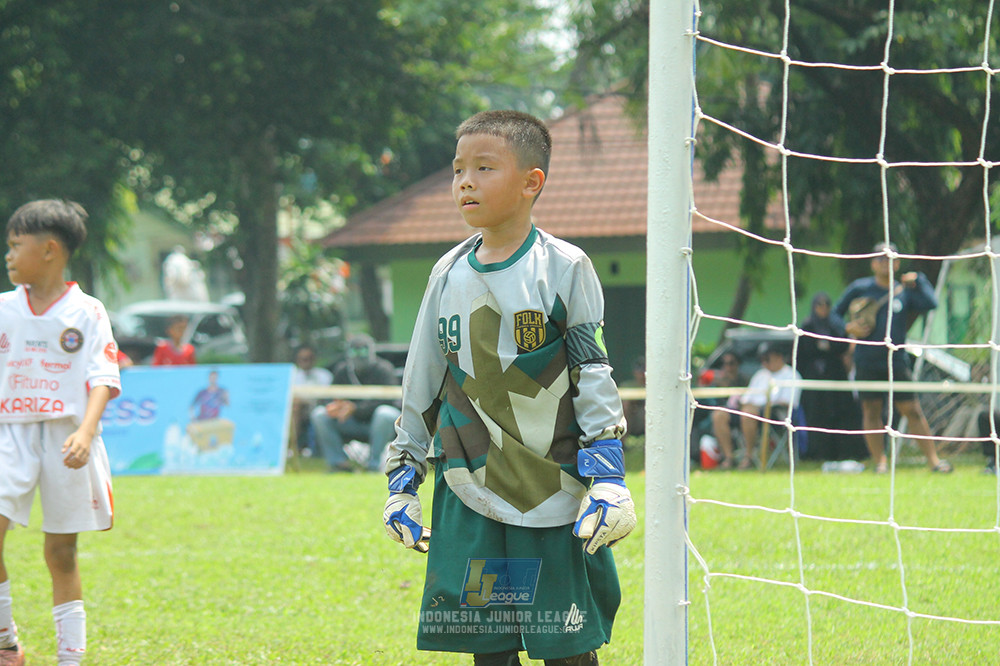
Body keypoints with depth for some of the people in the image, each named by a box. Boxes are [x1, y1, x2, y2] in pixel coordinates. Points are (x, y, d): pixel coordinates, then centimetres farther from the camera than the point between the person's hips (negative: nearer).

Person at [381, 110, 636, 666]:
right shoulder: (449, 275, 8)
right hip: (468, 499, 4)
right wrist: (402, 478, 14)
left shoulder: (563, 269, -4)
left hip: (554, 493, -4)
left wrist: (607, 478, -10)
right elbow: (421, 387, 16)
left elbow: (595, 379, -4)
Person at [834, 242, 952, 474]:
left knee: (912, 410, -2)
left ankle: (933, 459, 2)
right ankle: (879, 461, 8)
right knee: (871, 410, 0)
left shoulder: (905, 291, 7)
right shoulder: (859, 288, 3)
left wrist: (918, 280, -7)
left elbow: (930, 304, -8)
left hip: (897, 362, 0)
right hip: (867, 364, 0)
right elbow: (835, 314, 10)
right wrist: (848, 327, -8)